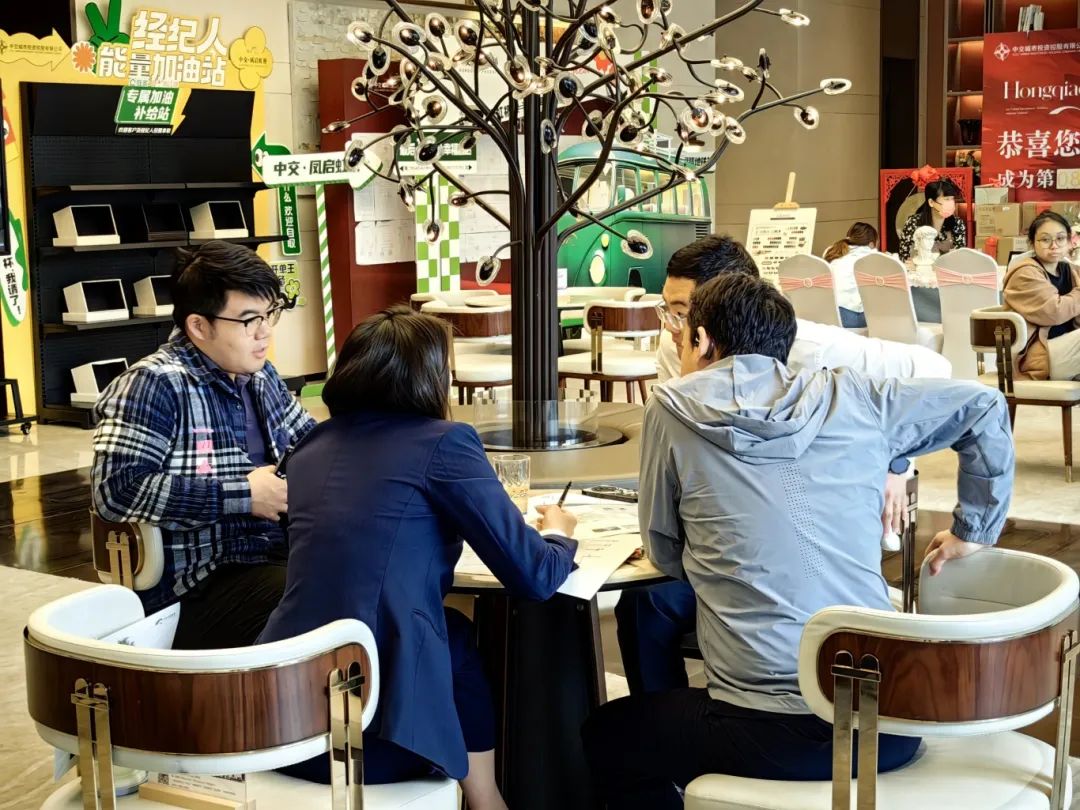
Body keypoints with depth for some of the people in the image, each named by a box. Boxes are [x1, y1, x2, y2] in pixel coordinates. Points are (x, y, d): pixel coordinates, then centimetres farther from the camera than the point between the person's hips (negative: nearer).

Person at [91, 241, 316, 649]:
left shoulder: (260, 375, 14)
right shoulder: (154, 385, -11)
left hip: (275, 557, 9)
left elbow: (307, 438, 30)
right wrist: (244, 494, -20)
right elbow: (117, 489, -23)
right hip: (196, 586, -9)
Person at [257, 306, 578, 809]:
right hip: (373, 731, -5)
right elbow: (533, 578, -2)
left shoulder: (313, 446, 13)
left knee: (454, 633, 28)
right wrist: (559, 535, 20)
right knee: (461, 642, 26)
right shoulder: (444, 443, -5)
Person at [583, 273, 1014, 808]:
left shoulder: (672, 407, 0)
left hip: (777, 733, -5)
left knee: (603, 735, 24)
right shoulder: (853, 398, 7)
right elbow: (984, 407, 15)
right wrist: (973, 530, 20)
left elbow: (666, 555, 8)